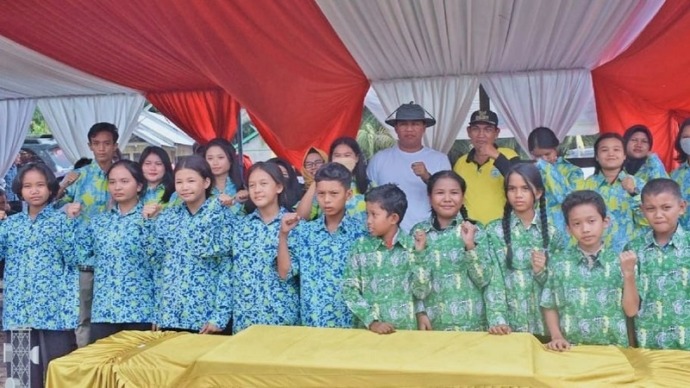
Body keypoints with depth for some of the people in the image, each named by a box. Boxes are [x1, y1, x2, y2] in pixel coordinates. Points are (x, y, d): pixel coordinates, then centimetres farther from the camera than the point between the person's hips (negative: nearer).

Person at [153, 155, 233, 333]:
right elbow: (158, 264, 11)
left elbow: (227, 267, -8)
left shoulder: (221, 215, -5)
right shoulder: (166, 217, 7)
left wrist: (219, 316, -13)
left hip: (206, 315, -4)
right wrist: (156, 314, 8)